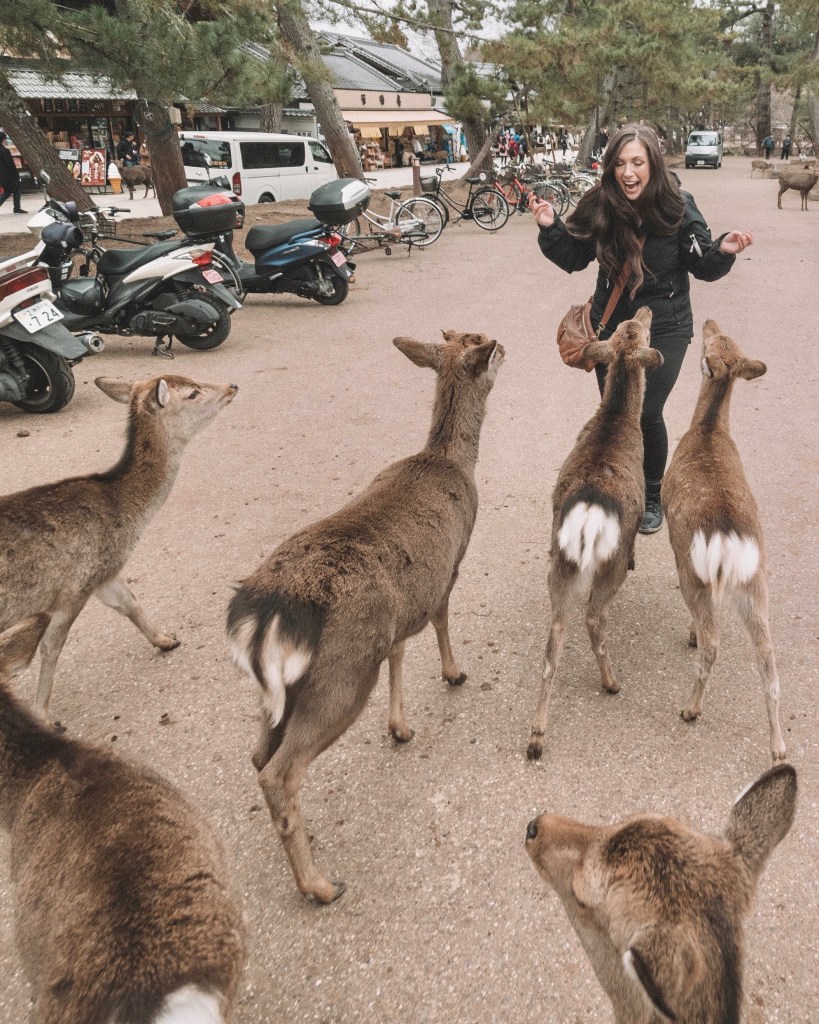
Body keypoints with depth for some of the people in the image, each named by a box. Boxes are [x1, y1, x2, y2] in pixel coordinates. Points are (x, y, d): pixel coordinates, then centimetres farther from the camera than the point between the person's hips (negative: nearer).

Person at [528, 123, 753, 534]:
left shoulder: (678, 207, -15)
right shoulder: (599, 207, -11)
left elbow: (703, 267, -8)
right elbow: (573, 258, 1)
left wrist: (723, 251, -28)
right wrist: (550, 228, -13)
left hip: (664, 327, -2)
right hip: (611, 324, 3)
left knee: (646, 413, -11)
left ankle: (653, 497, 15)